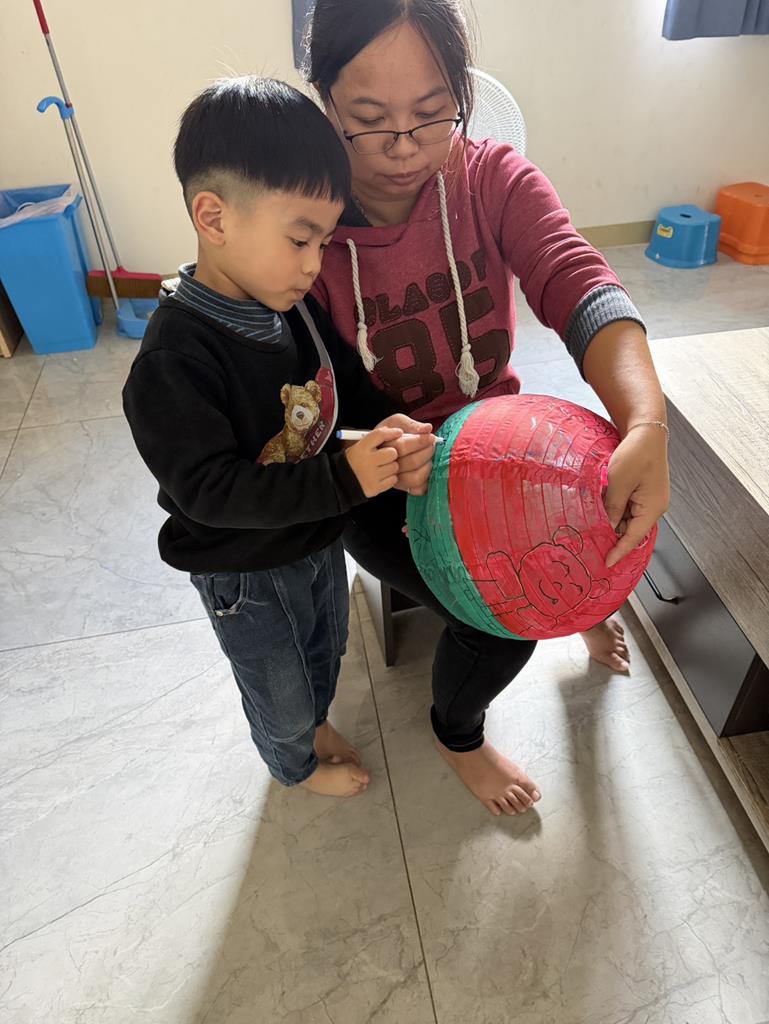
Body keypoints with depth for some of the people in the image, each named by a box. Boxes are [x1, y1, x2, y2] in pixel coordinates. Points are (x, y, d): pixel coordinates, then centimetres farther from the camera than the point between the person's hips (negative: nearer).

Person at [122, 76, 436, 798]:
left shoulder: (292, 306, -9)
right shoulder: (172, 363, -32)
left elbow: (345, 378, 5)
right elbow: (209, 490, -33)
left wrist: (386, 422, -15)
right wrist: (345, 479, -39)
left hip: (317, 536, 7)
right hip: (247, 574, -6)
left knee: (325, 649, 31)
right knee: (278, 685, 21)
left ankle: (313, 723, 63)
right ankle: (297, 763, 54)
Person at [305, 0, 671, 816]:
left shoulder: (495, 181, -12)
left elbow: (582, 290, -27)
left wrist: (646, 428, -46)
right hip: (382, 488, -3)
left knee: (621, 510, -8)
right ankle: (456, 733, 19)